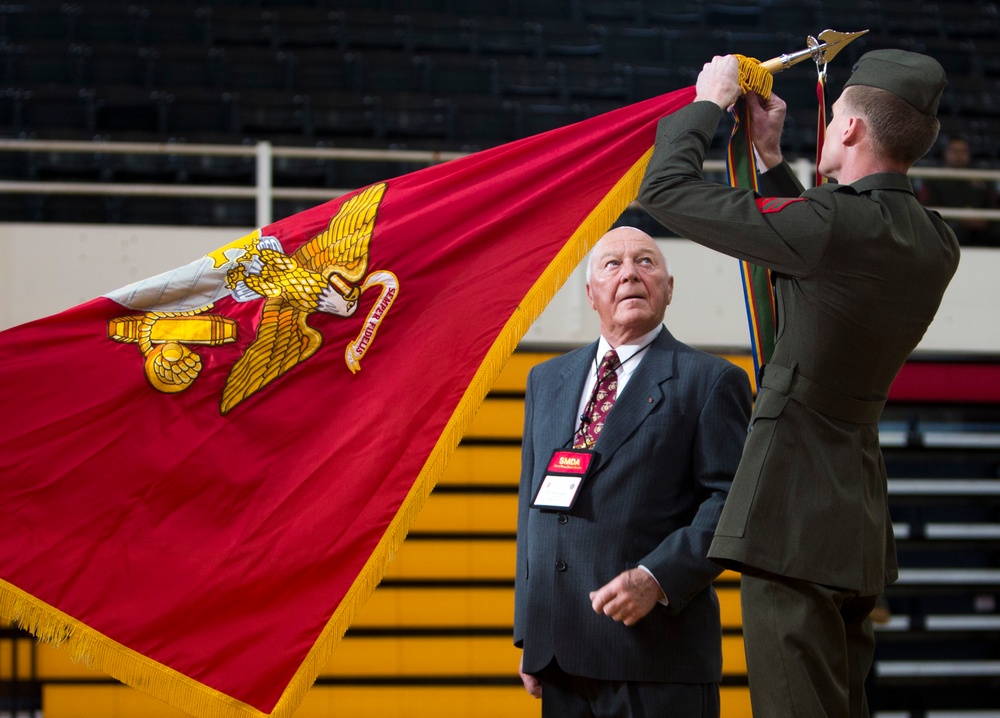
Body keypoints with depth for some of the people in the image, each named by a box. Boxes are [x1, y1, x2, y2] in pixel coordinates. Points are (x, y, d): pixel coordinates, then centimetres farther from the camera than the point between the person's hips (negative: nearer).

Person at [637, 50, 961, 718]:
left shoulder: (833, 223, -19)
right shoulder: (938, 245, 6)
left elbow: (666, 189, -11)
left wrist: (708, 102, 5)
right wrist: (770, 156, 27)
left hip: (795, 519, -9)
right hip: (861, 520, 9)